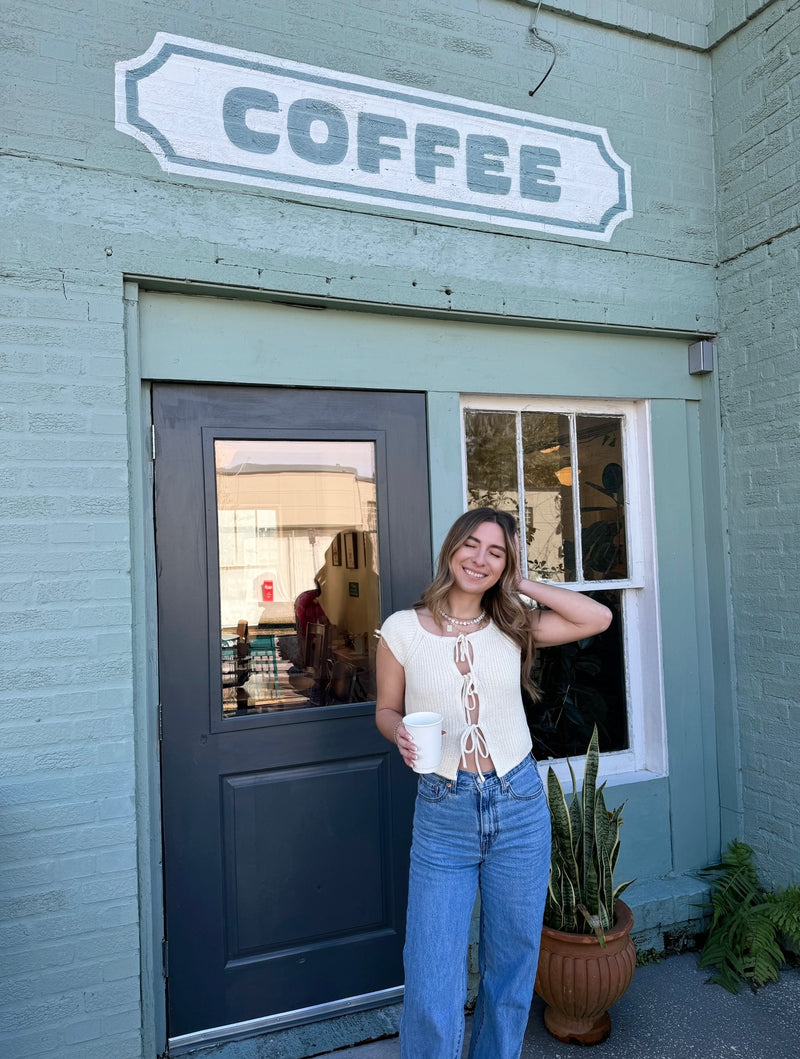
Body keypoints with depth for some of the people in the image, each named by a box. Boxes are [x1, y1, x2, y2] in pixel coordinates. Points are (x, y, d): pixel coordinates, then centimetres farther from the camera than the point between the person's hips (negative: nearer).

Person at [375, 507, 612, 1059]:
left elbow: (598, 617, -4)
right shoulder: (402, 629, -4)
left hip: (520, 808, 2)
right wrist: (400, 734, -16)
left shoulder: (514, 627, 2)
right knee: (432, 988, 0)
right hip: (443, 814, -2)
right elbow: (387, 709, 6)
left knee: (513, 966, 18)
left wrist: (520, 583, -5)